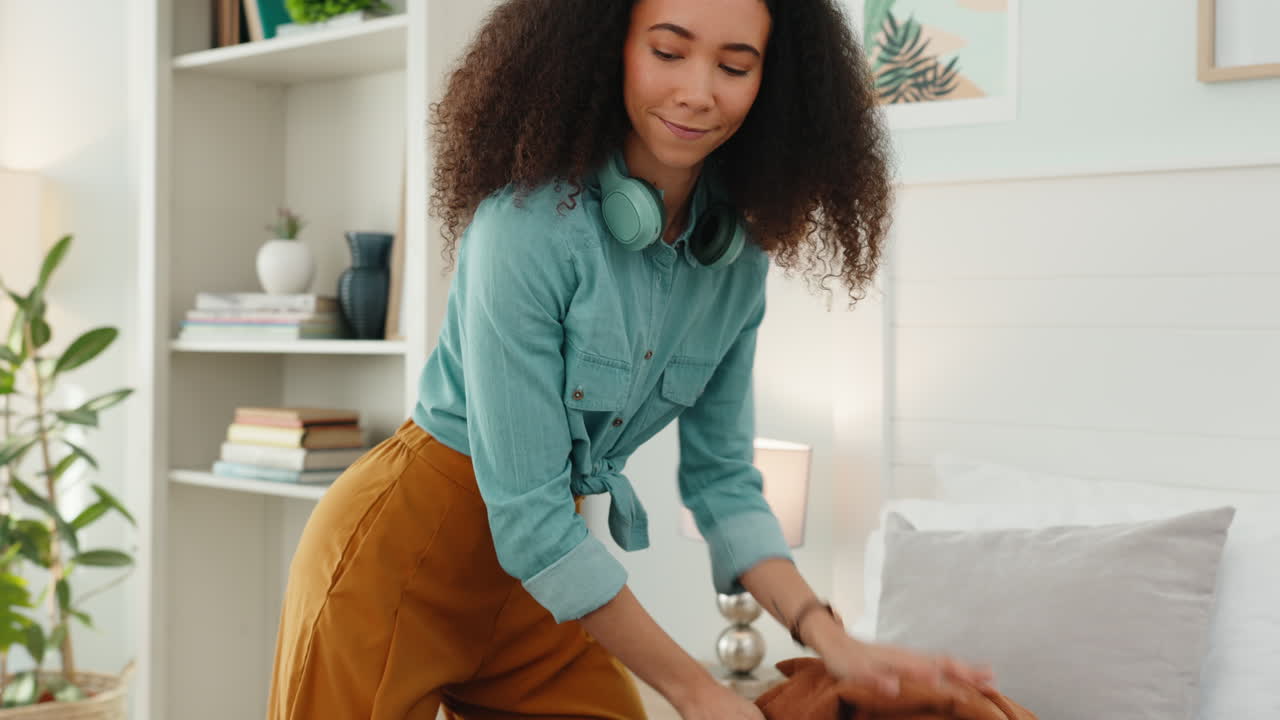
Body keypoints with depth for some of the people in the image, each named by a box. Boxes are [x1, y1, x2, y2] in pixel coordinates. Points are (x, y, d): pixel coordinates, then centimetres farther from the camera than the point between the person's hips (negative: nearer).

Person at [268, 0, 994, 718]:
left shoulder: (738, 258, -5)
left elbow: (721, 477, 1)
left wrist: (830, 638, -12)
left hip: (546, 568, 6)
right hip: (405, 551, -5)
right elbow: (526, 513, -25)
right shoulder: (531, 222, -26)